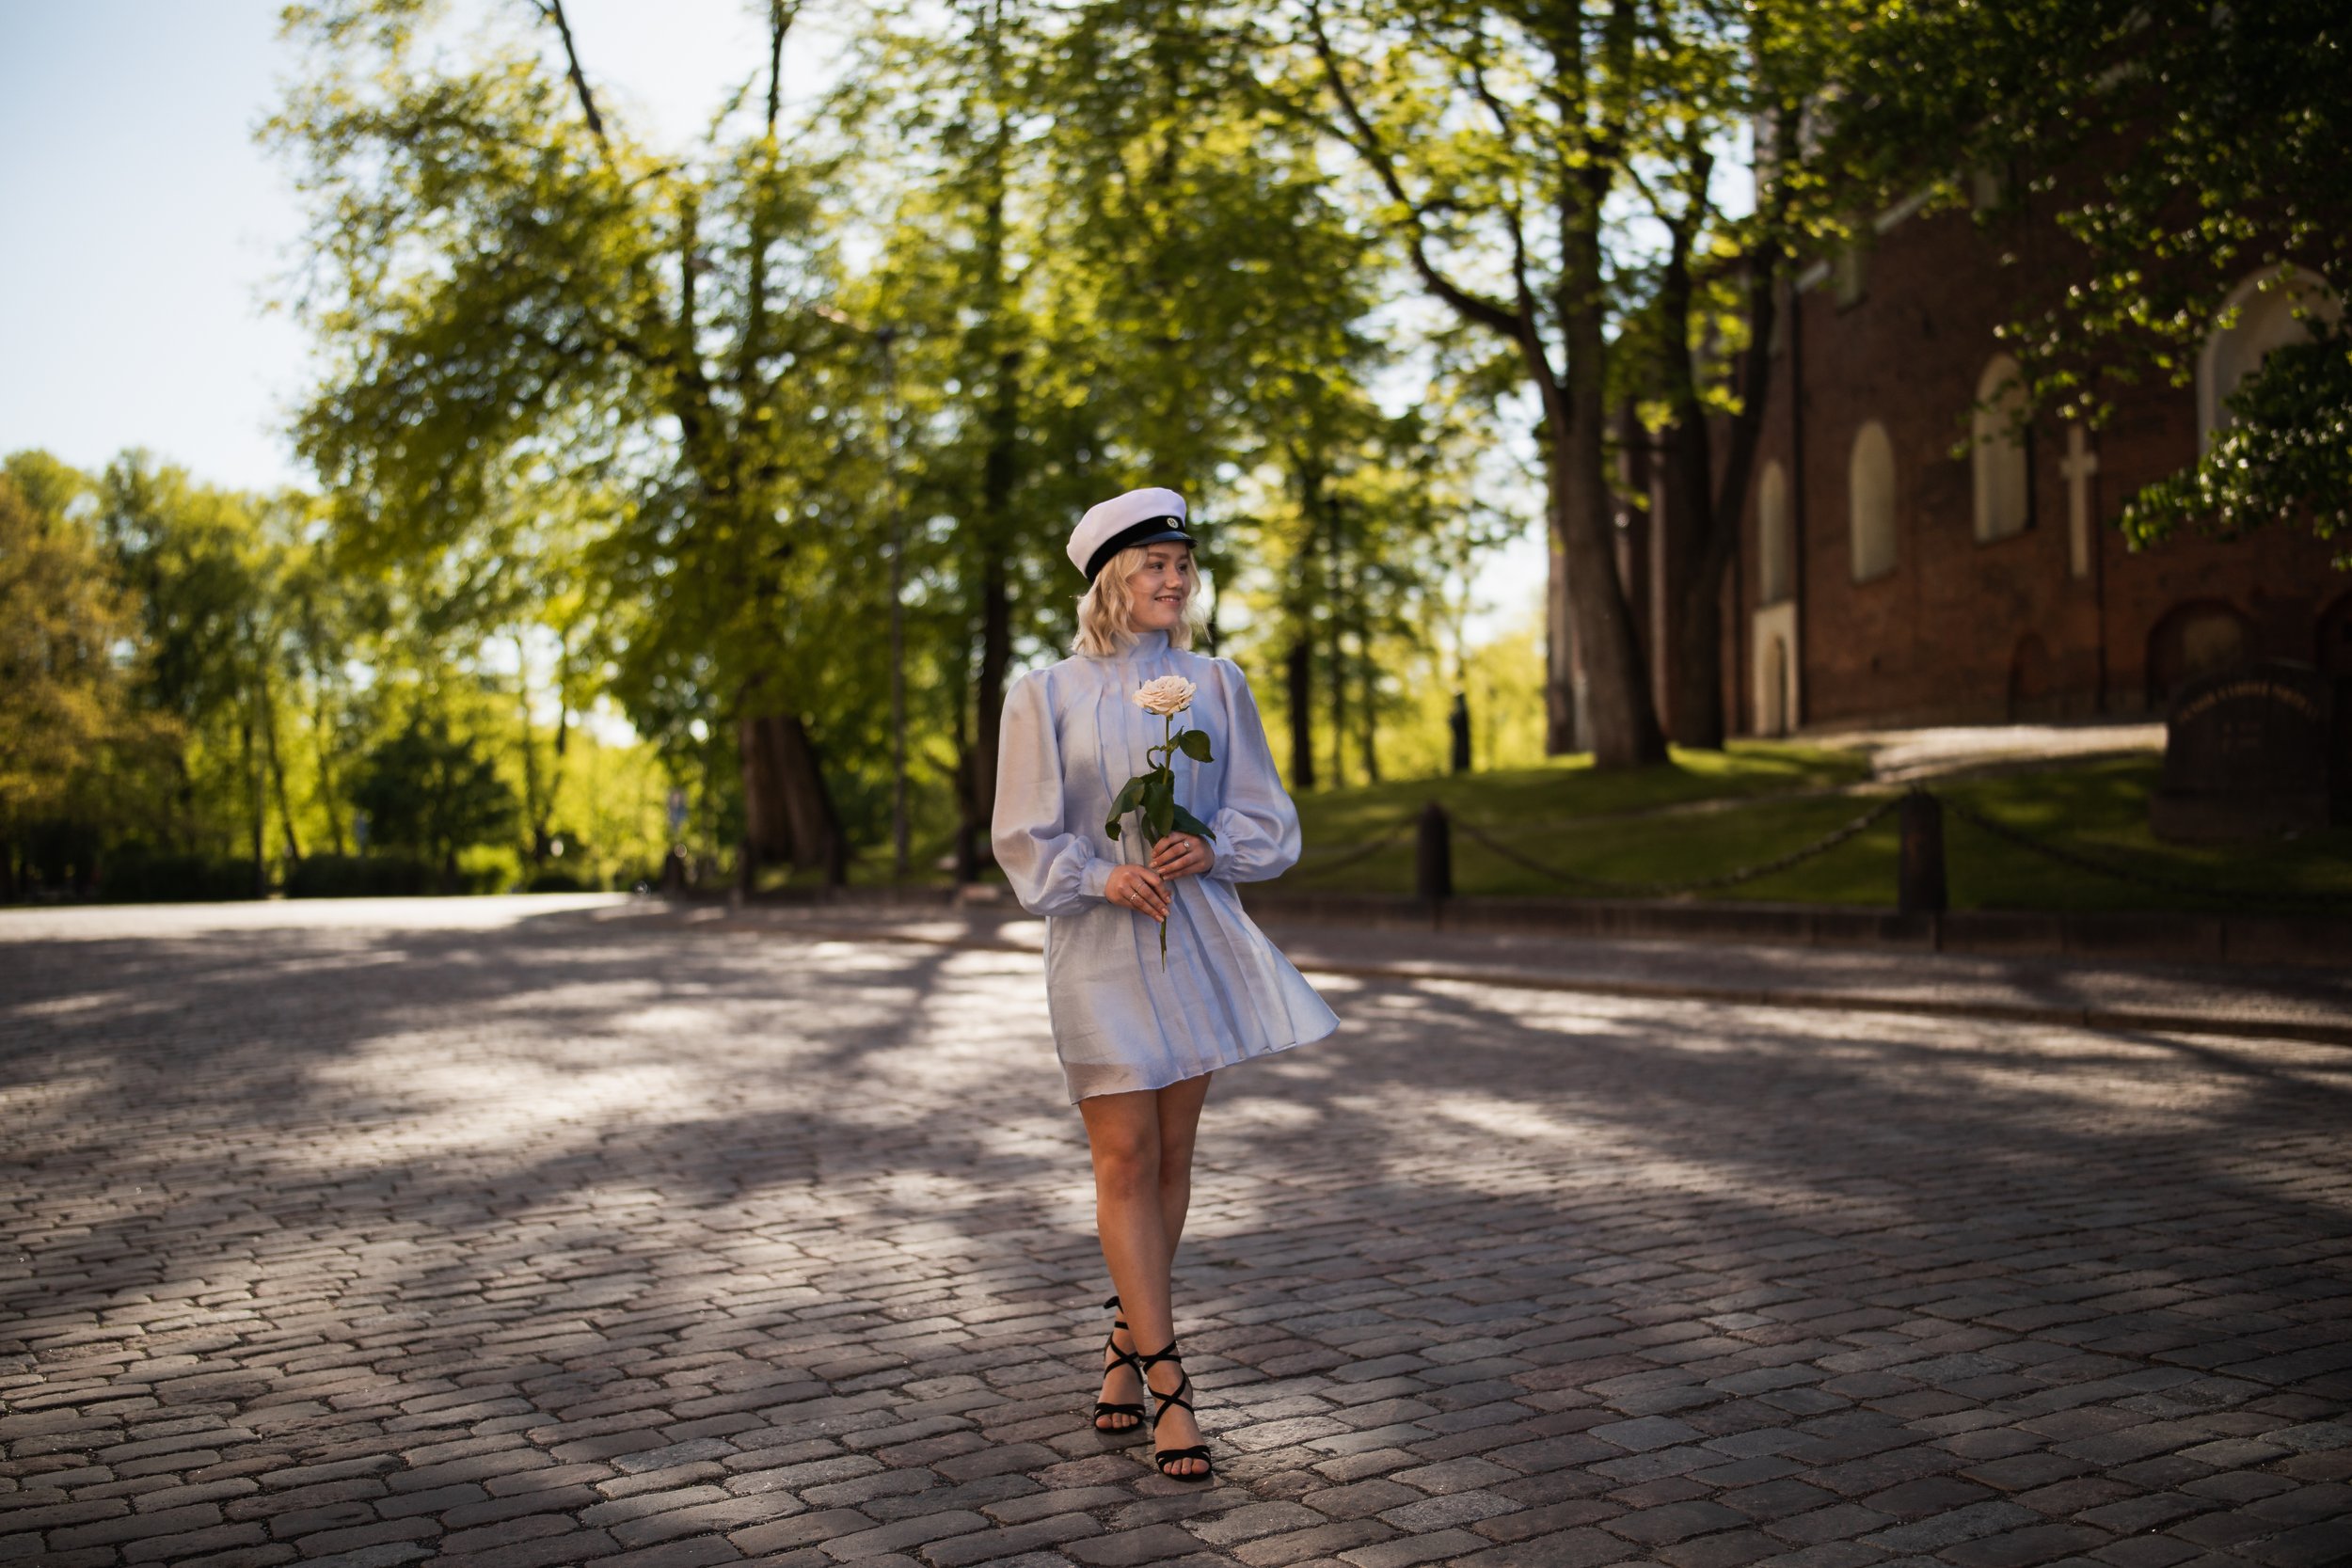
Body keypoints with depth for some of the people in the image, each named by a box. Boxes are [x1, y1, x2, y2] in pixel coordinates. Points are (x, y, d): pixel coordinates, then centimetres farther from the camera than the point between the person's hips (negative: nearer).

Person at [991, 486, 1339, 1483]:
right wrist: (1102, 876, -16)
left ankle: (1126, 1341, 26)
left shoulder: (1215, 685, 8)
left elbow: (1264, 813, 9)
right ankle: (1166, 1381, -2)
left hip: (1198, 937, 3)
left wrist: (1210, 848, -11)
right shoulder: (1047, 695, 1)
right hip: (1100, 943, -3)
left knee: (1171, 1151, 7)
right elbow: (1026, 837, 1)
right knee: (1125, 1157, -7)